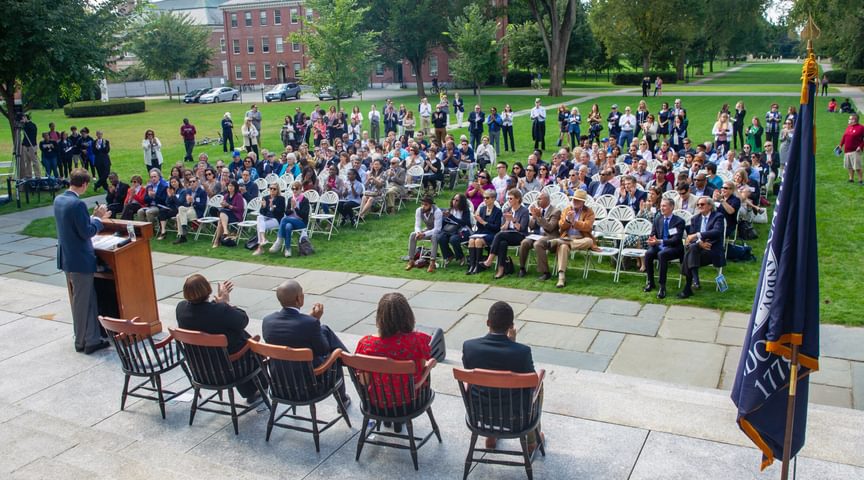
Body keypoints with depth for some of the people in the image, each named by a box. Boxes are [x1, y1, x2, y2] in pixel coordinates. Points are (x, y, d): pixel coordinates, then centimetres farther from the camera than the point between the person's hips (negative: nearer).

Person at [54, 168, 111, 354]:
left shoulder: (59, 200, 6)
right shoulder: (77, 204, -23)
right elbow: (86, 233, -21)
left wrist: (94, 217, 12)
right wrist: (98, 218, -7)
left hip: (66, 257, 9)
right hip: (80, 260, -9)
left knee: (88, 299, 16)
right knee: (82, 302, 3)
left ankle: (92, 338, 23)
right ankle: (83, 341, 15)